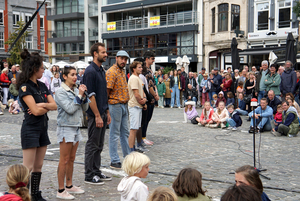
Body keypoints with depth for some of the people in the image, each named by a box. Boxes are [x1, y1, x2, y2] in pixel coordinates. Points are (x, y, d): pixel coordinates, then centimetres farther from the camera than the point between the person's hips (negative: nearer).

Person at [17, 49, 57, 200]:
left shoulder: (42, 86, 10)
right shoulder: (25, 87, -13)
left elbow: (55, 105, 3)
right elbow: (35, 110, -21)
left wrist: (43, 105, -14)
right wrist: (48, 106, -4)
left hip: (42, 129, 8)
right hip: (30, 129, -8)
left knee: (38, 166, 13)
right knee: (28, 168, -4)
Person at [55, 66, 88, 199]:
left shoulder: (76, 90, 7)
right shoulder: (60, 92, -12)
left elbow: (85, 108, 9)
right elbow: (69, 109, -20)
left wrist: (84, 96, -6)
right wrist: (79, 95, -17)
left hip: (76, 127, 7)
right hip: (65, 128, -7)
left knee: (71, 159, 15)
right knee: (64, 160, -2)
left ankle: (69, 186, 26)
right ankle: (61, 190, 5)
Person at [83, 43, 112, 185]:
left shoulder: (102, 70, 14)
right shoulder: (90, 71, -15)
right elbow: (90, 95, -19)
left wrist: (107, 112, 17)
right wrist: (97, 116, -20)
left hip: (102, 113, 9)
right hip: (95, 115, -9)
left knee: (99, 145, 14)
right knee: (92, 145, -1)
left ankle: (96, 172, 23)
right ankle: (89, 176, 7)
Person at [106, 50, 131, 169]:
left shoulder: (122, 71, 14)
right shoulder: (111, 72, -14)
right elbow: (107, 91, -18)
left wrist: (126, 103, 16)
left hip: (124, 106, 9)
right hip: (115, 105, -9)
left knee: (125, 133, 16)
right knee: (115, 134, -1)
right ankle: (114, 161, 6)